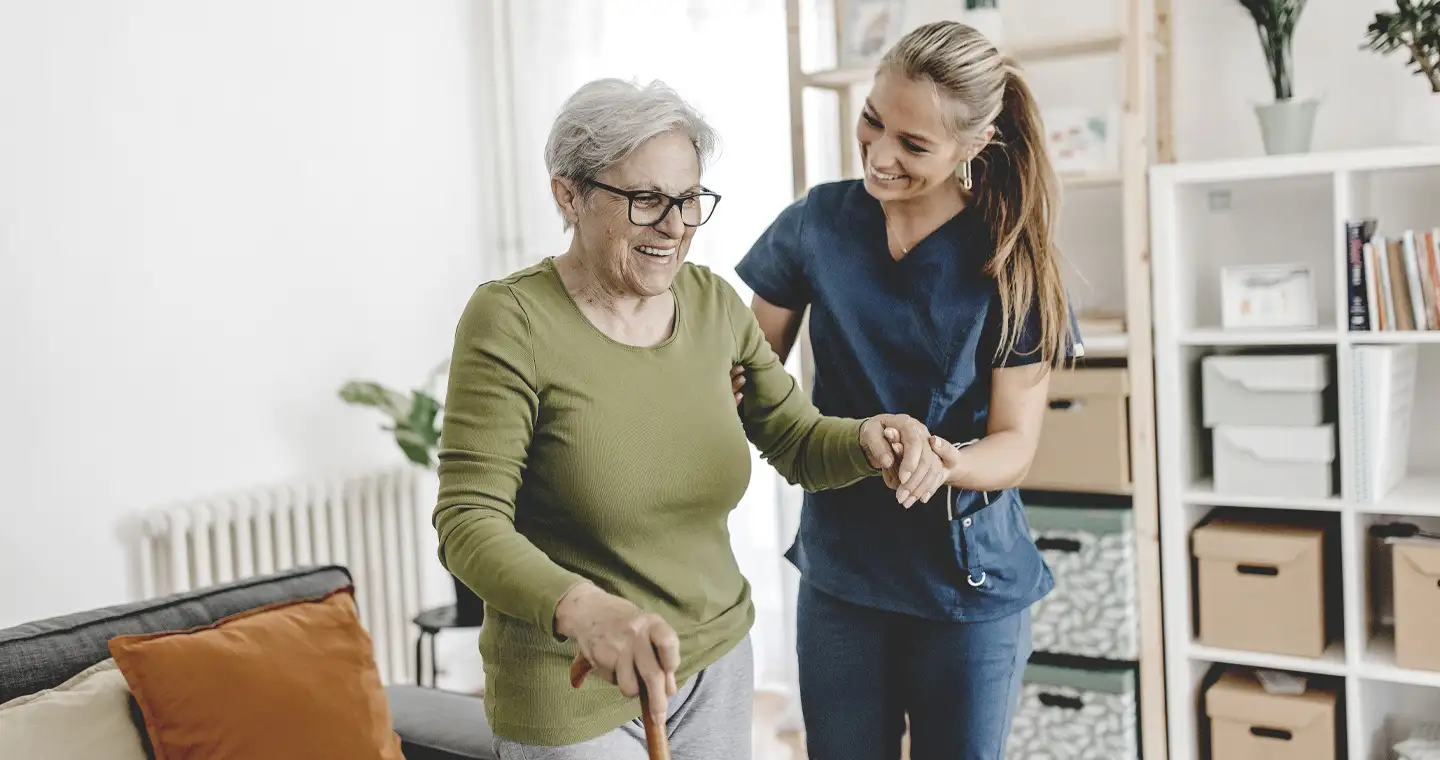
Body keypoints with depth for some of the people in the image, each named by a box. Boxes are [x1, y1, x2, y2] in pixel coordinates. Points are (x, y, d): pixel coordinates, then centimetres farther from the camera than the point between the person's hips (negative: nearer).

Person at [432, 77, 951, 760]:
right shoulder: (511, 320, -17)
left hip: (719, 664, 5)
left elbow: (798, 442, 4)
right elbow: (468, 522, -21)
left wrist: (869, 439, -19)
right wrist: (580, 607, -39)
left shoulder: (714, 303, -1)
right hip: (572, 696, -5)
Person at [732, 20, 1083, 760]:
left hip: (967, 578, -2)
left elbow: (1015, 444, -12)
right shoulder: (818, 223, -6)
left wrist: (947, 463, -34)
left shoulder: (1012, 260, -11)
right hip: (839, 568, 2)